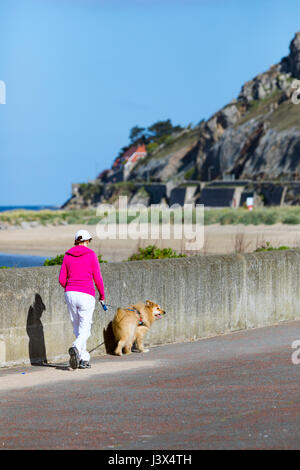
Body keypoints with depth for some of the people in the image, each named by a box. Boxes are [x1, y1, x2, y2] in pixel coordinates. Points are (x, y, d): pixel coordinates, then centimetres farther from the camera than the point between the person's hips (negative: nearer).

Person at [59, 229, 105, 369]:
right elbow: (97, 279, -4)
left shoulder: (67, 255, 6)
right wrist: (102, 295, 12)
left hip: (70, 294, 4)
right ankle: (76, 348, -30)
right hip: (86, 295, -4)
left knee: (77, 329, 15)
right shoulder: (91, 255, -4)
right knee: (85, 330, -2)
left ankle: (84, 360, 14)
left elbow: (62, 279, 6)